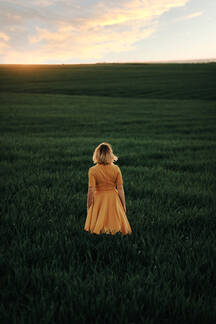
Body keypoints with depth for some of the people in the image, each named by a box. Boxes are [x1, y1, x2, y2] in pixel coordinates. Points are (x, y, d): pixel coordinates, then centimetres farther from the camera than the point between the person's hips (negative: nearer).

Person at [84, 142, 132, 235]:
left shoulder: (92, 170, -14)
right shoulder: (116, 169, -9)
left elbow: (91, 190, -13)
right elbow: (120, 189, -5)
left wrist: (88, 206, 0)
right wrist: (123, 204, 6)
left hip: (99, 199, -1)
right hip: (113, 199, 1)